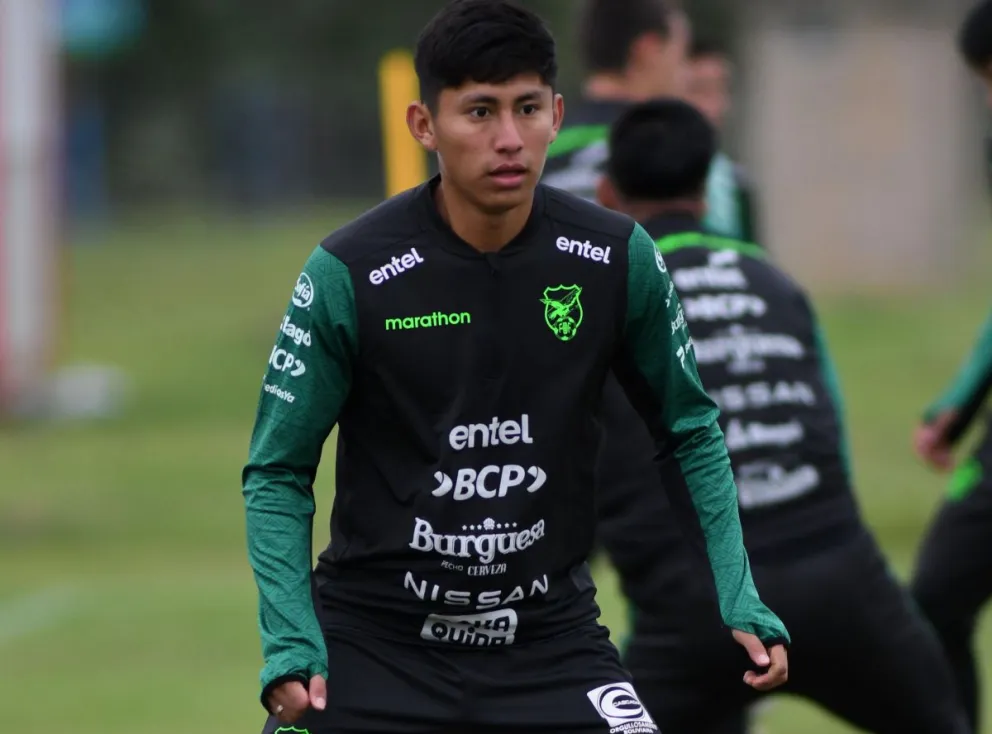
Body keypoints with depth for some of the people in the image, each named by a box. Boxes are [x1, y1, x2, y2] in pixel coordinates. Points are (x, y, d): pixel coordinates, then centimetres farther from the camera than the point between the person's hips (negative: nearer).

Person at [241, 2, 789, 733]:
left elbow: (691, 433, 7)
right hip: (375, 639, -1)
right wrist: (291, 645, -17)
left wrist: (739, 602, -2)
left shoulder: (617, 258, -7)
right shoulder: (348, 274, -13)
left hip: (548, 639, 1)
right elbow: (278, 475, -5)